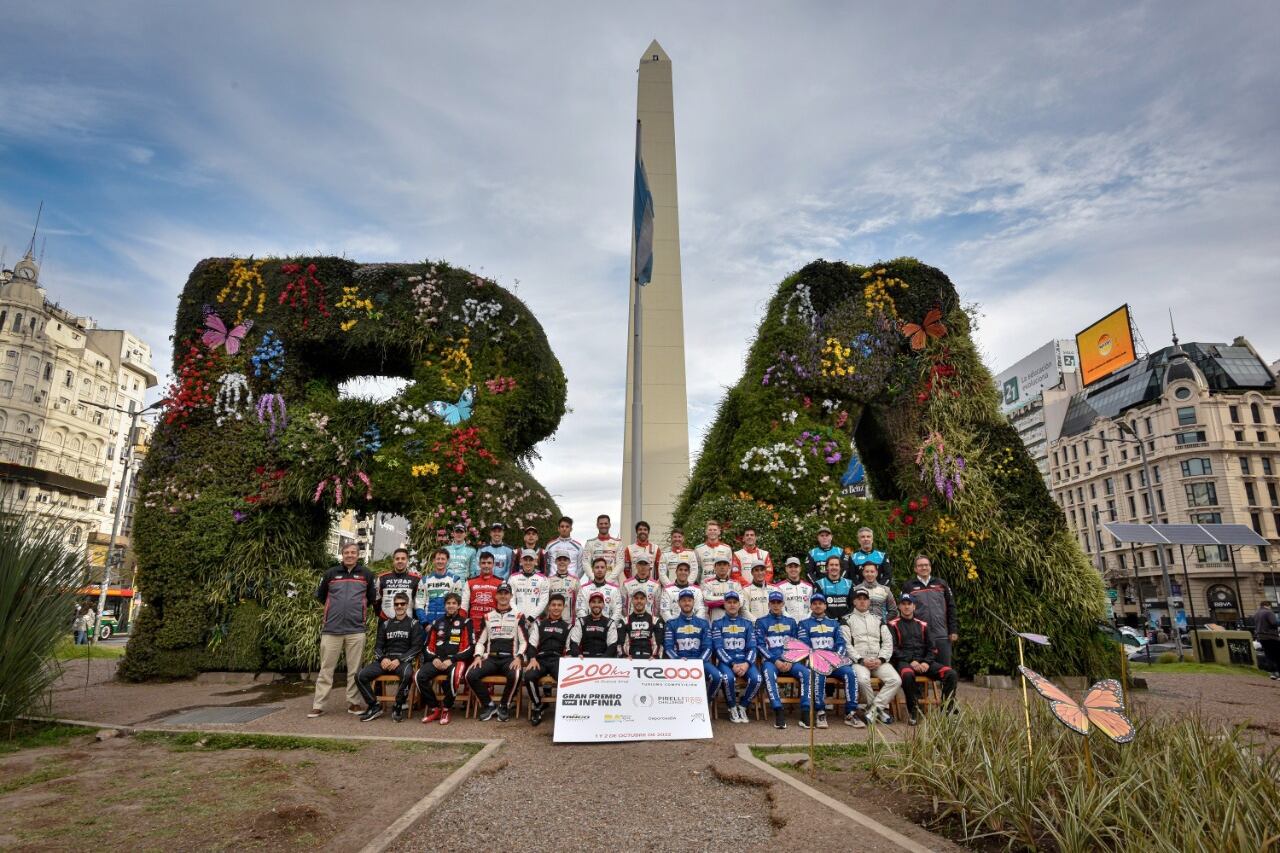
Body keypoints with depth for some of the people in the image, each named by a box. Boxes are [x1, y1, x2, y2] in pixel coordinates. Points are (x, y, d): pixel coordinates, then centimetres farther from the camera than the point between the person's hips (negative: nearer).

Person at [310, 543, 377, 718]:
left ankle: (354, 703, 13)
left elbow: (372, 598, 17)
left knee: (354, 669, 5)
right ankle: (318, 705, 11)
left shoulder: (367, 575, 7)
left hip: (356, 629, 0)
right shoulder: (331, 573, 7)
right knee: (326, 669, 4)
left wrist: (358, 607, 9)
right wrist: (334, 607, 12)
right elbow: (320, 596, 18)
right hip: (331, 629, 0)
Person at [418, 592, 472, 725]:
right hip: (437, 660, 5)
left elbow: (468, 647, -3)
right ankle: (434, 708, -7)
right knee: (420, 676, -24)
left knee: (454, 675, -38)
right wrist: (434, 659, -3)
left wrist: (451, 660, -14)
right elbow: (429, 645, 18)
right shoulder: (437, 623, 20)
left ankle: (446, 709, -16)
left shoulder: (465, 622, 6)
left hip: (456, 660, -4)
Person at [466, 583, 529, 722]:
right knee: (470, 675, -23)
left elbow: (524, 642, 2)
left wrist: (518, 657, -15)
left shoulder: (518, 616, 7)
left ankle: (504, 706, -7)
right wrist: (478, 656, -3)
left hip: (510, 658, -3)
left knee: (514, 676, -35)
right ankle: (489, 705, -3)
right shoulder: (488, 616, 15)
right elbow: (480, 641, 15)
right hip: (491, 658, 3)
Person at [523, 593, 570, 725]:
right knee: (529, 676, -32)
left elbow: (570, 648, 10)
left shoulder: (567, 627, 19)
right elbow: (532, 644, 9)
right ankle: (537, 707, -8)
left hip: (558, 660, -1)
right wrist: (532, 659, -9)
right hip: (541, 659, 1)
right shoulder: (539, 624, 20)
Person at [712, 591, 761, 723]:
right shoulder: (718, 623, 7)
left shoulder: (747, 623, 13)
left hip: (744, 661, 2)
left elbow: (752, 647, 5)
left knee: (756, 679, -27)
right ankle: (732, 708, -5)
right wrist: (732, 664, -16)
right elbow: (718, 648, -3)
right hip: (725, 661, -2)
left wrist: (746, 663, -14)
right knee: (728, 678, -34)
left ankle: (742, 706, 0)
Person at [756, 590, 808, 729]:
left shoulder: (791, 622, 16)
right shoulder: (762, 622, 6)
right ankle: (778, 712, -36)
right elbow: (760, 645, -2)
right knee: (769, 673, -36)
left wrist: (790, 662, -6)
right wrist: (776, 661, -13)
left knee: (805, 672, -25)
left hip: (789, 661, 3)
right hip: (770, 660, -3)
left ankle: (805, 711, -23)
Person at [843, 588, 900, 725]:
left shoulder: (878, 619, 19)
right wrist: (861, 660, -13)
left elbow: (888, 642, 11)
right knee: (863, 679, -34)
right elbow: (846, 644, -2)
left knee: (895, 680, -23)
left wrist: (881, 659, -5)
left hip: (878, 661, 4)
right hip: (858, 661, -3)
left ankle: (873, 708, -14)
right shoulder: (848, 620, 8)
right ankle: (881, 708, -10)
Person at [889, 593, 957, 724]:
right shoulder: (893, 625, 6)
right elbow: (893, 649, -3)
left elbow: (930, 647, 17)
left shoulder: (922, 625, 20)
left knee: (951, 673, -19)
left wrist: (927, 662, -3)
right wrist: (911, 661, -14)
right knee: (908, 675, -39)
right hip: (903, 662, -4)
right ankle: (912, 713, -24)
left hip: (923, 662, 4)